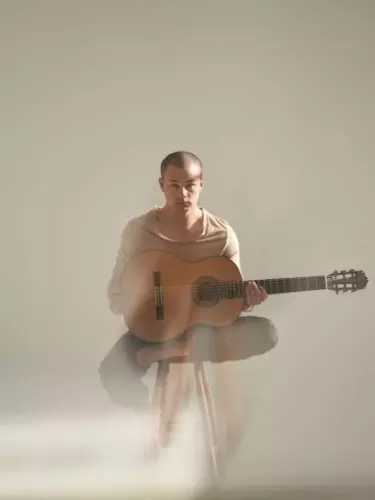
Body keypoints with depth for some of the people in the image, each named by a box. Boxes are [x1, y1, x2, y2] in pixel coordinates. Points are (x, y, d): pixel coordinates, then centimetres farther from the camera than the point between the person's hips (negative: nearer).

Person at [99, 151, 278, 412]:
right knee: (113, 374, -35)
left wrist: (246, 300, -24)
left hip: (207, 324, 3)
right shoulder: (139, 230, -10)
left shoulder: (222, 234, -7)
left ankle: (169, 351, -26)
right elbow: (116, 299, -6)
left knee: (266, 333, -28)